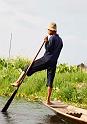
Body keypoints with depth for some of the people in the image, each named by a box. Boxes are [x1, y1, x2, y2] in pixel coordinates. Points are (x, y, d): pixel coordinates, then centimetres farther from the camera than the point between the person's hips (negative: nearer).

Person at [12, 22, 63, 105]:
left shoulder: (52, 38, -6)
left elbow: (48, 49, -13)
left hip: (46, 60, -7)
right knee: (50, 81, 5)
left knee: (29, 68, 2)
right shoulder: (60, 40, 19)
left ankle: (18, 81, -7)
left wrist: (46, 42, 1)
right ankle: (48, 100, 4)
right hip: (53, 63, 7)